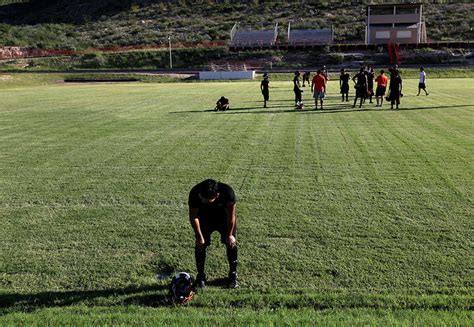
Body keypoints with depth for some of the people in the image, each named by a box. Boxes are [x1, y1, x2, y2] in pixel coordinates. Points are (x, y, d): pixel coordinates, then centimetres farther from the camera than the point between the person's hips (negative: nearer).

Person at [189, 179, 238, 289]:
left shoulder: (227, 192, -39)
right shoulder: (194, 193, -35)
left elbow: (231, 216, -22)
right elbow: (193, 216, -19)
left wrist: (229, 235, -15)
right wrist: (199, 236, -19)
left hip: (224, 216, 0)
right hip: (204, 217, 1)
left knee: (231, 242, -1)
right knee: (200, 244, -4)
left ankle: (233, 273, 16)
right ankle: (200, 274, 12)